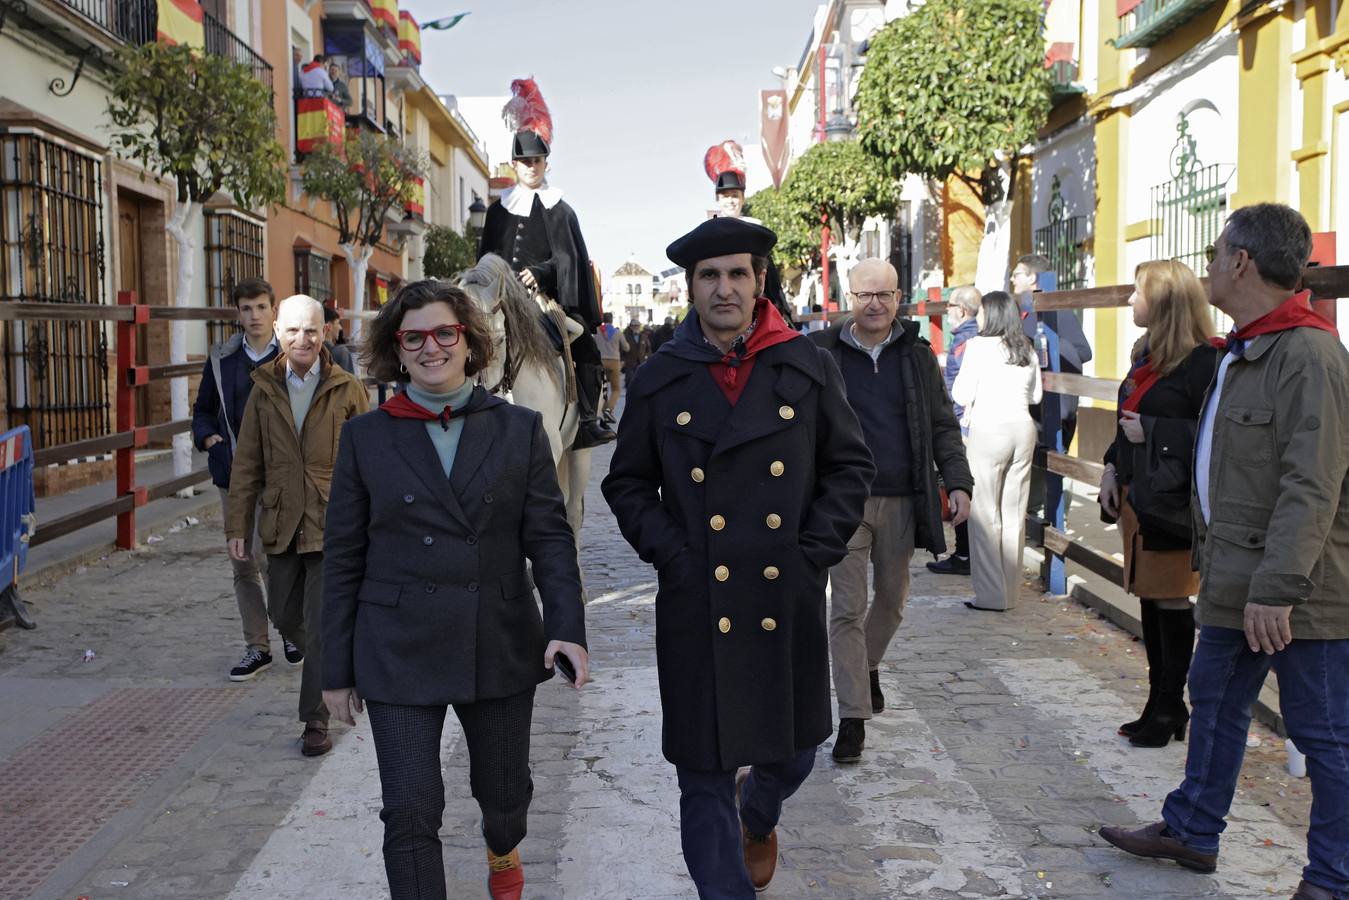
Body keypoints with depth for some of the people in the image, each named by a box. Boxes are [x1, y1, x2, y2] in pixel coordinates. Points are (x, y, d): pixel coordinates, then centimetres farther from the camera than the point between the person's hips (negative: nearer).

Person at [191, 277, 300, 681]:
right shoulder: (221, 359, 8)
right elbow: (203, 409, 17)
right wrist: (208, 438, -2)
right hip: (233, 476, 4)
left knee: (267, 555, -13)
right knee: (243, 564, 8)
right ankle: (257, 648, 19)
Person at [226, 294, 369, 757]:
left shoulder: (347, 389, -3)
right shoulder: (264, 390, 6)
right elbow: (247, 464, 8)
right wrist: (238, 525, 5)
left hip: (333, 524, -4)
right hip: (282, 524, 4)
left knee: (321, 625, -4)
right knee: (284, 616, 14)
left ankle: (316, 721, 7)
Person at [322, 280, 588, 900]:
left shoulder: (520, 430, 1)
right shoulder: (365, 437, 0)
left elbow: (550, 537, -2)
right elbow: (343, 559, 2)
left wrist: (568, 627, -17)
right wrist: (337, 669, 2)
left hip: (501, 647, 2)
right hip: (400, 654, -1)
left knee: (504, 790, 19)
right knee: (410, 811, -4)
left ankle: (503, 849, 53)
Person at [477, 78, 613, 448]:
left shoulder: (559, 209, 7)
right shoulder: (499, 209, 14)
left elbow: (566, 257, -3)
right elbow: (486, 256, 15)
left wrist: (539, 273, -19)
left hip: (548, 296, -2)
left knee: (586, 354, -11)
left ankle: (587, 420, -6)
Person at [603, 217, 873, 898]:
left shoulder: (808, 368, 2)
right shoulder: (659, 381, 1)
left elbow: (850, 465, 8)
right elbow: (627, 483, 8)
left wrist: (816, 551, -3)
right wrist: (670, 554, -6)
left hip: (789, 604, 2)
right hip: (697, 607, -1)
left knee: (794, 749, 20)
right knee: (705, 777, 2)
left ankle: (758, 818, 54)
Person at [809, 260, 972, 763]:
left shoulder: (917, 356, 7)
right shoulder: (823, 354, 0)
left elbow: (943, 426, 10)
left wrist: (958, 481, -2)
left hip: (902, 502, 3)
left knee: (892, 598, 16)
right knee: (847, 609, -4)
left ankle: (869, 666, 45)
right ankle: (853, 717, 2)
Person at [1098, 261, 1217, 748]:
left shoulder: (1202, 361, -14)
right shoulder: (1146, 355, 14)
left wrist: (1151, 433, -18)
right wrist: (1112, 468, 13)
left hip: (1171, 501, -9)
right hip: (1137, 495, 9)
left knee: (1171, 602, -1)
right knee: (1150, 600, 13)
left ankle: (1170, 709, 11)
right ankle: (1159, 703, 23)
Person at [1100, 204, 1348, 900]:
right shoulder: (1242, 351, 15)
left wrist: (1278, 587, -28)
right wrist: (1215, 556, 21)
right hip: (1234, 583, 10)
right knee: (1215, 704, 20)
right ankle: (1192, 830, 35)